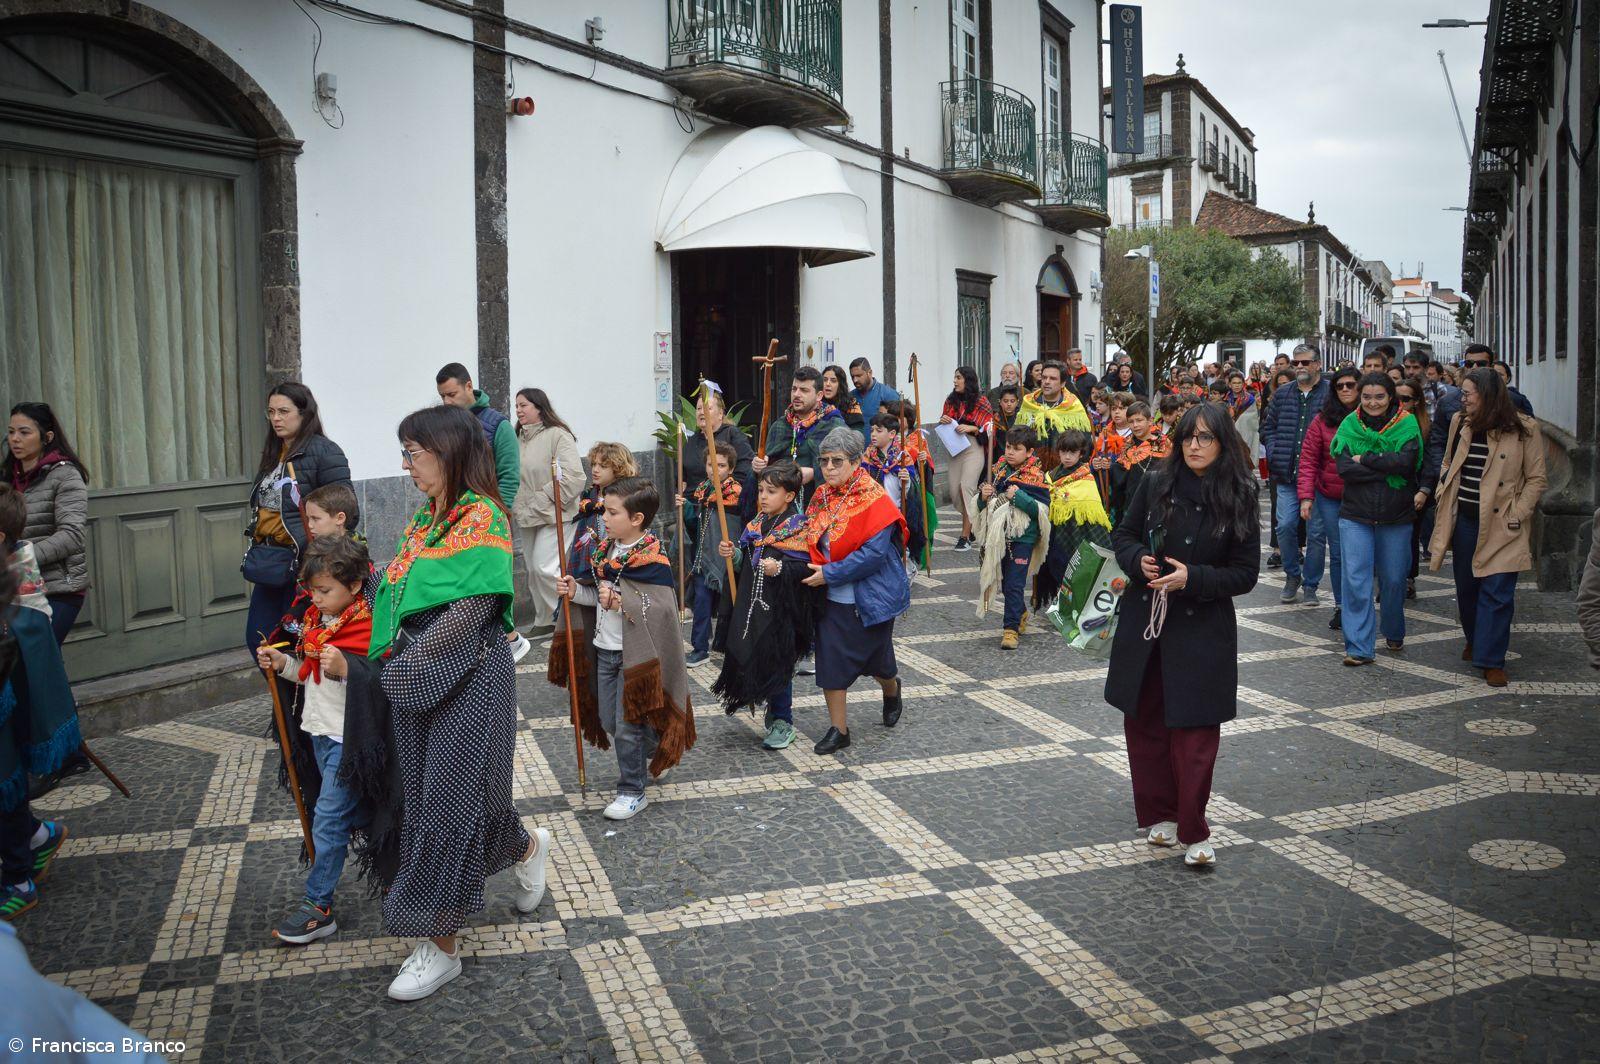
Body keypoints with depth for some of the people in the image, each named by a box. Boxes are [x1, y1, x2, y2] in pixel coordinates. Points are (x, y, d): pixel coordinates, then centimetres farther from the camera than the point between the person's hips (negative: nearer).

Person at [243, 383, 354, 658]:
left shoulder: (324, 452, -11)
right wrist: (257, 548, 16)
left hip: (302, 564, -8)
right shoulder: (272, 454, 15)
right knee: (258, 639, 8)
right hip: (270, 563, 8)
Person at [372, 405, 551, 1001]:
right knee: (428, 794, 15)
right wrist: (385, 652, -1)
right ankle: (529, 849, 40)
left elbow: (468, 613, -20)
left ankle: (439, 947, 12)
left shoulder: (481, 520, -15)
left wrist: (406, 661, -18)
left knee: (450, 802, -1)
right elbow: (405, 594, 12)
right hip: (417, 677, 8)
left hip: (468, 678, -8)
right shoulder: (426, 516, 10)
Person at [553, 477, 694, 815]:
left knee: (628, 725, -2)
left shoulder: (653, 561, -20)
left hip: (635, 655, -8)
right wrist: (577, 591, -1)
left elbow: (662, 610, -24)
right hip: (604, 649, 8)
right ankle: (644, 756, 42)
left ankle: (633, 792, 13)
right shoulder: (606, 549, 5)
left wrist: (622, 603, -29)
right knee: (608, 720, 17)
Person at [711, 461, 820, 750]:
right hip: (751, 605, 8)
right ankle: (774, 711, 30)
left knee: (777, 663, -1)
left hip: (781, 608, -7)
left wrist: (780, 568, -32)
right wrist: (734, 553, 1)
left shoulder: (798, 527, -12)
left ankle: (782, 721, 13)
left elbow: (806, 566, -18)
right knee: (750, 658, 12)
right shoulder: (756, 523, 11)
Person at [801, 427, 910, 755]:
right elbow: (813, 542, 15)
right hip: (832, 599, 5)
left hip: (870, 598, -5)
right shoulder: (821, 498, 2)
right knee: (830, 661, 2)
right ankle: (838, 730, 13)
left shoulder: (874, 501, -18)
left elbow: (873, 555, -25)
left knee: (876, 659, 15)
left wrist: (830, 574, -23)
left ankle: (892, 689, 49)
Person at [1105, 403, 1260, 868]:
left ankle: (1193, 832, 8)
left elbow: (1245, 573, -5)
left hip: (1202, 631, -3)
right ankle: (1159, 814, 28)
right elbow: (1123, 534, 10)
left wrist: (1193, 578, -19)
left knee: (1195, 731, -3)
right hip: (1144, 621, 3)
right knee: (1144, 723, 11)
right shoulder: (1156, 484, -1)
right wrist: (1138, 560, -11)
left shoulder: (1237, 500, -7)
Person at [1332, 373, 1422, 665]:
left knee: (1393, 579, 11)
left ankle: (1394, 634, 35)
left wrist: (1365, 459, -15)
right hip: (1355, 514, 0)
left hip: (1396, 517, 0)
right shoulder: (1350, 425, 0)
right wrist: (1387, 469, -15)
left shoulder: (1407, 425, -2)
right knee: (1355, 580, -5)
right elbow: (1344, 468, -12)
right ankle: (1359, 647, 0)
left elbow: (1406, 462, -18)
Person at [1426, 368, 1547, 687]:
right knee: (1466, 587, 15)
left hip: (1501, 526, -5)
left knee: (1496, 593, -6)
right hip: (1464, 520, 5)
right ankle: (1475, 641, 37)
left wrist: (1517, 514, -12)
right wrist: (1442, 493, 5)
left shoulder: (1524, 428, -8)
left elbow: (1536, 479, -4)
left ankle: (1491, 661, -1)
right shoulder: (1460, 422, 6)